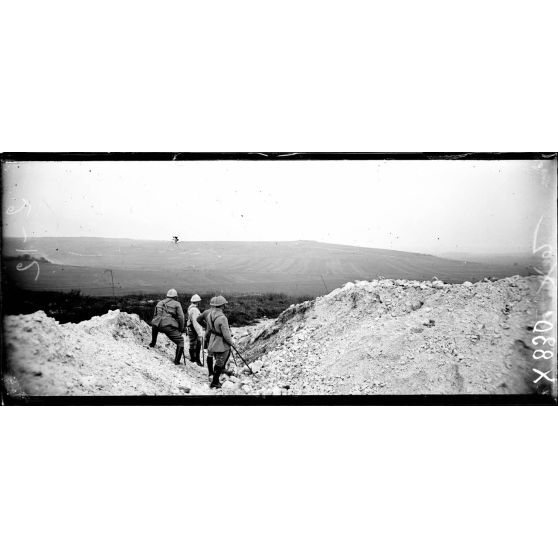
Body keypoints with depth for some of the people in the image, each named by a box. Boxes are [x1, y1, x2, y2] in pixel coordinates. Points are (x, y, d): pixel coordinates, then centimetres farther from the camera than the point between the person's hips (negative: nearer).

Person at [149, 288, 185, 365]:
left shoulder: (160, 303, 26)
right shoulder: (176, 304, 11)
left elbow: (155, 316, 31)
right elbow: (181, 317, 4)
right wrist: (181, 329, 13)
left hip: (157, 326, 5)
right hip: (169, 326, -5)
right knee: (180, 341, 6)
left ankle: (153, 343, 54)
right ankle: (177, 360, 0)